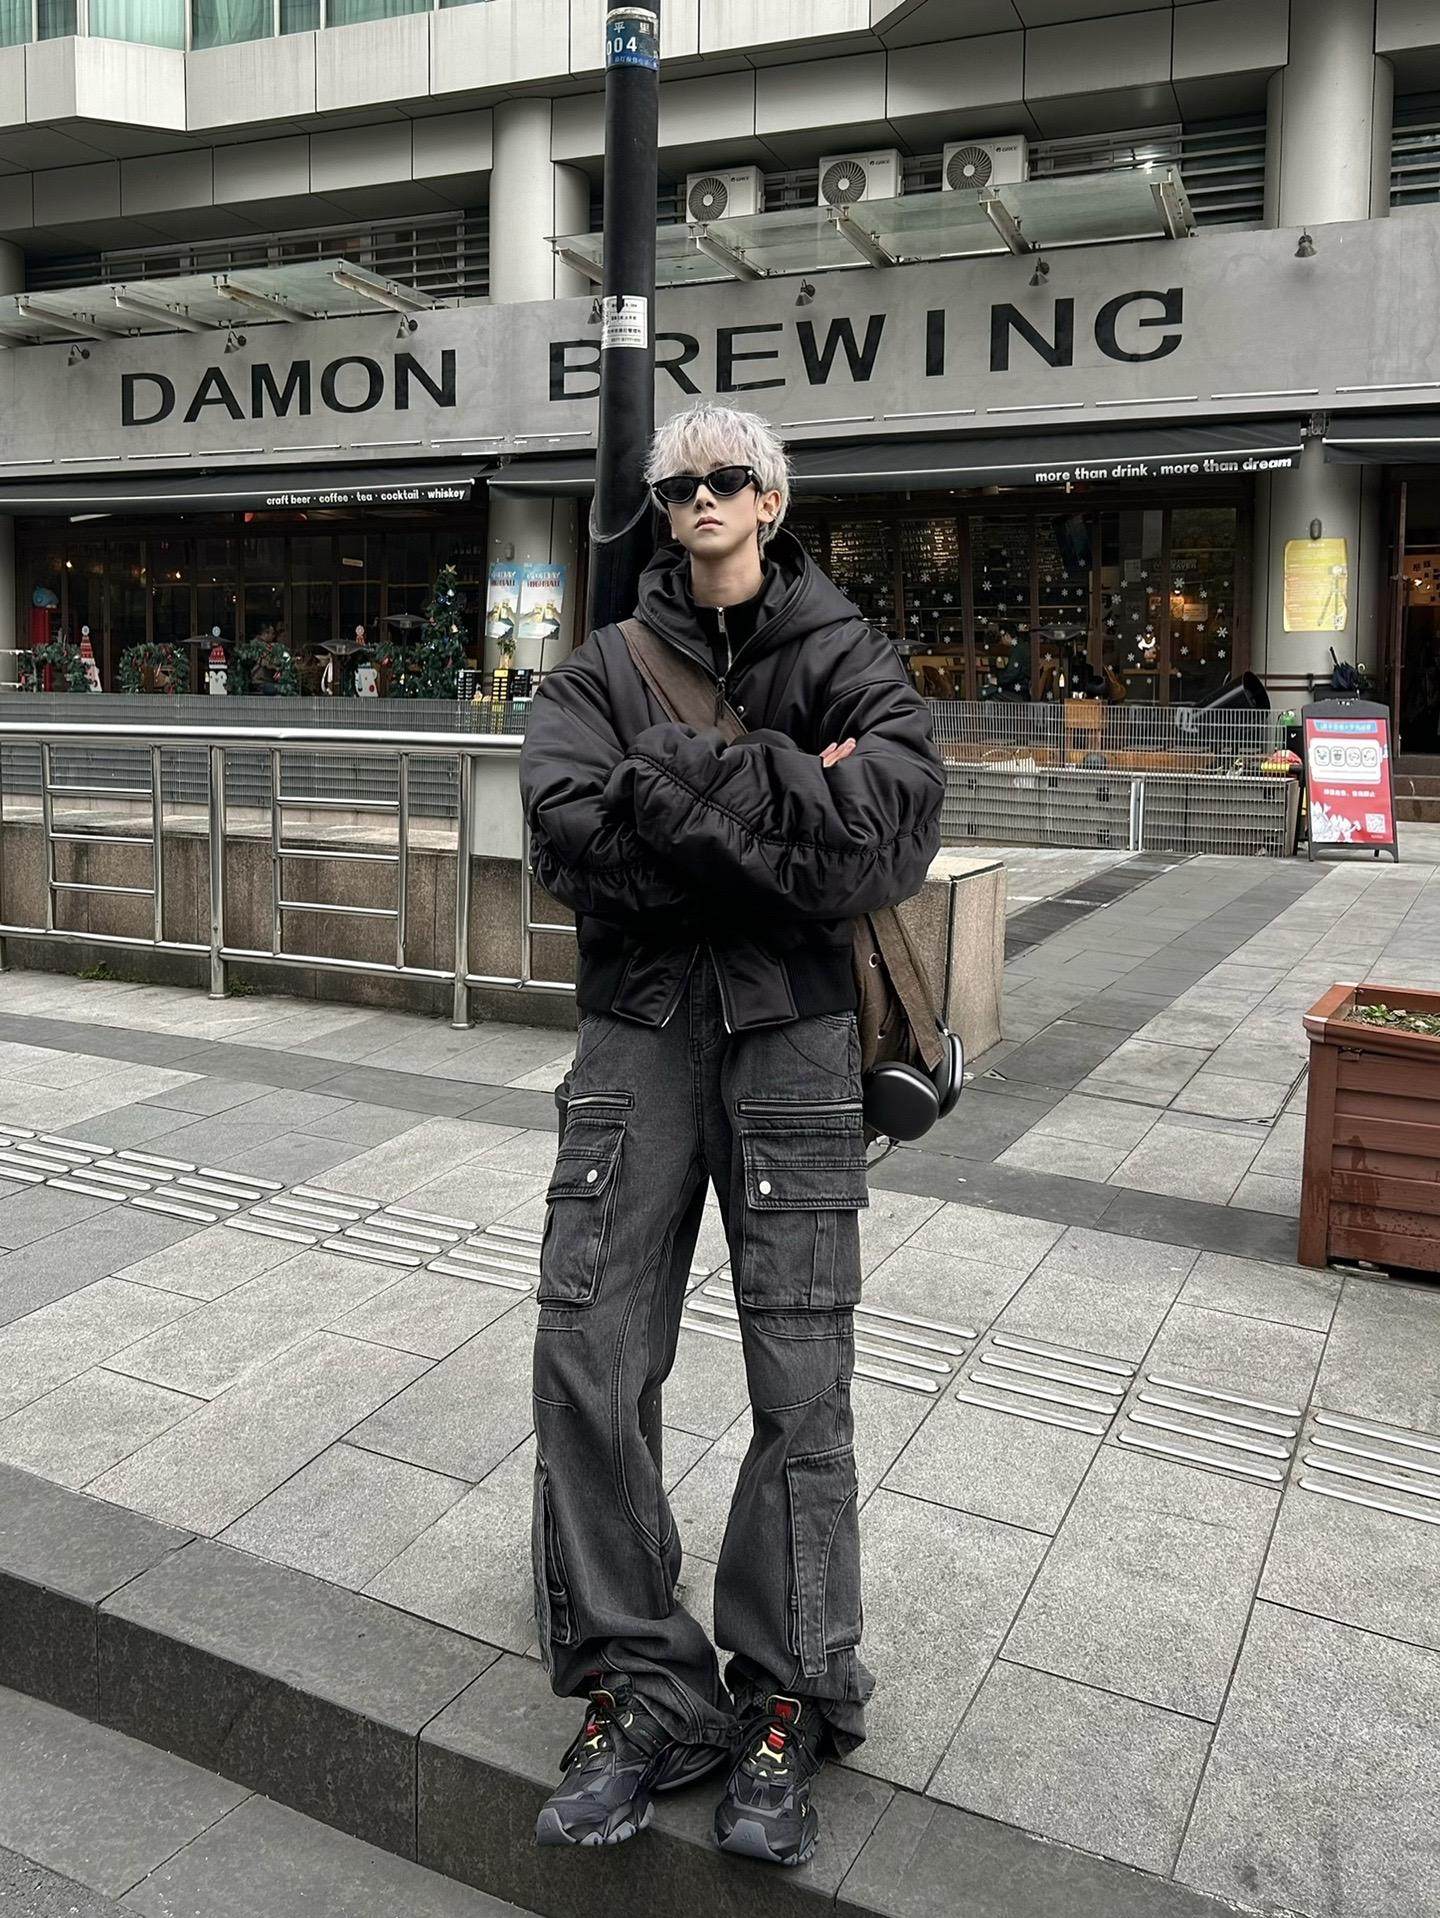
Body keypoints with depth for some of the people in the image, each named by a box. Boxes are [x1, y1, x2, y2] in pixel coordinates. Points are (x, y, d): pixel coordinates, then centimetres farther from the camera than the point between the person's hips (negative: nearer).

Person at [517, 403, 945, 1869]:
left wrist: (685, 793, -12)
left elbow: (895, 823, -12)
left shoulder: (841, 654, 8)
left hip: (792, 1033, -1)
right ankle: (640, 1691, 14)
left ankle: (787, 1704, 17)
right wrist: (785, 797, -12)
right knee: (587, 1358, -2)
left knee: (802, 1379, 0)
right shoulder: (601, 669, 11)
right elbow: (569, 827, -10)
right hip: (639, 1031, 2)